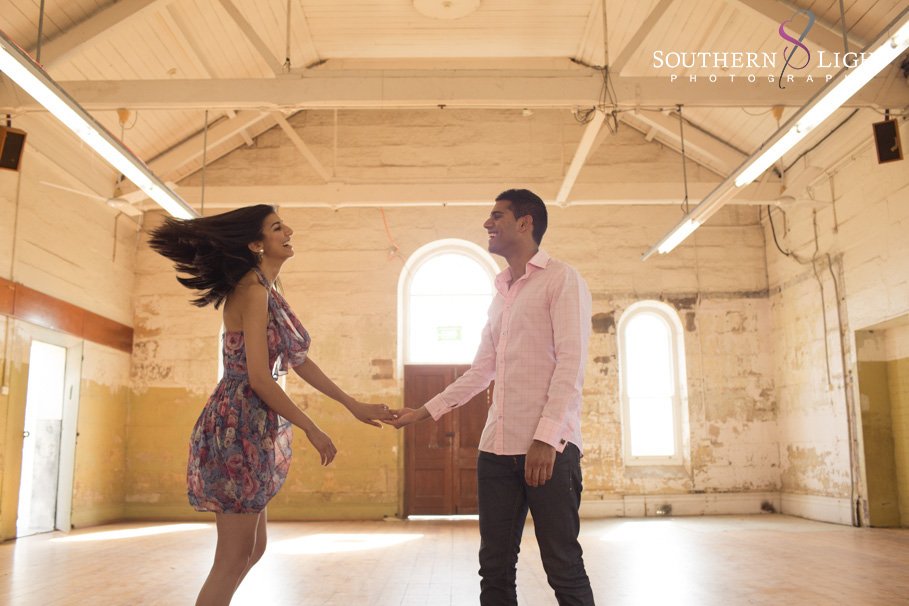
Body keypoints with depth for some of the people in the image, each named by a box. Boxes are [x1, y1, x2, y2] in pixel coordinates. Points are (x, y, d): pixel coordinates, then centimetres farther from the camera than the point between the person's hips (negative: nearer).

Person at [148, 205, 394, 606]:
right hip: (239, 426, -10)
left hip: (251, 429, 10)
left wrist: (354, 406, 19)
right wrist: (312, 430, -13)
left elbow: (299, 362, 18)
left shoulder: (266, 291, 14)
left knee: (252, 550, 17)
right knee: (234, 557, -2)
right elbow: (259, 378, -20)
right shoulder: (253, 290, -14)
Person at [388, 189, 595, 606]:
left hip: (549, 446, -7)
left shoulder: (561, 280, -1)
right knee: (494, 568, 9)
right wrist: (425, 411, 20)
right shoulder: (500, 294, 21)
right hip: (496, 448, 7)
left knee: (564, 569, -1)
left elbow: (571, 362, -10)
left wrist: (546, 436, -19)